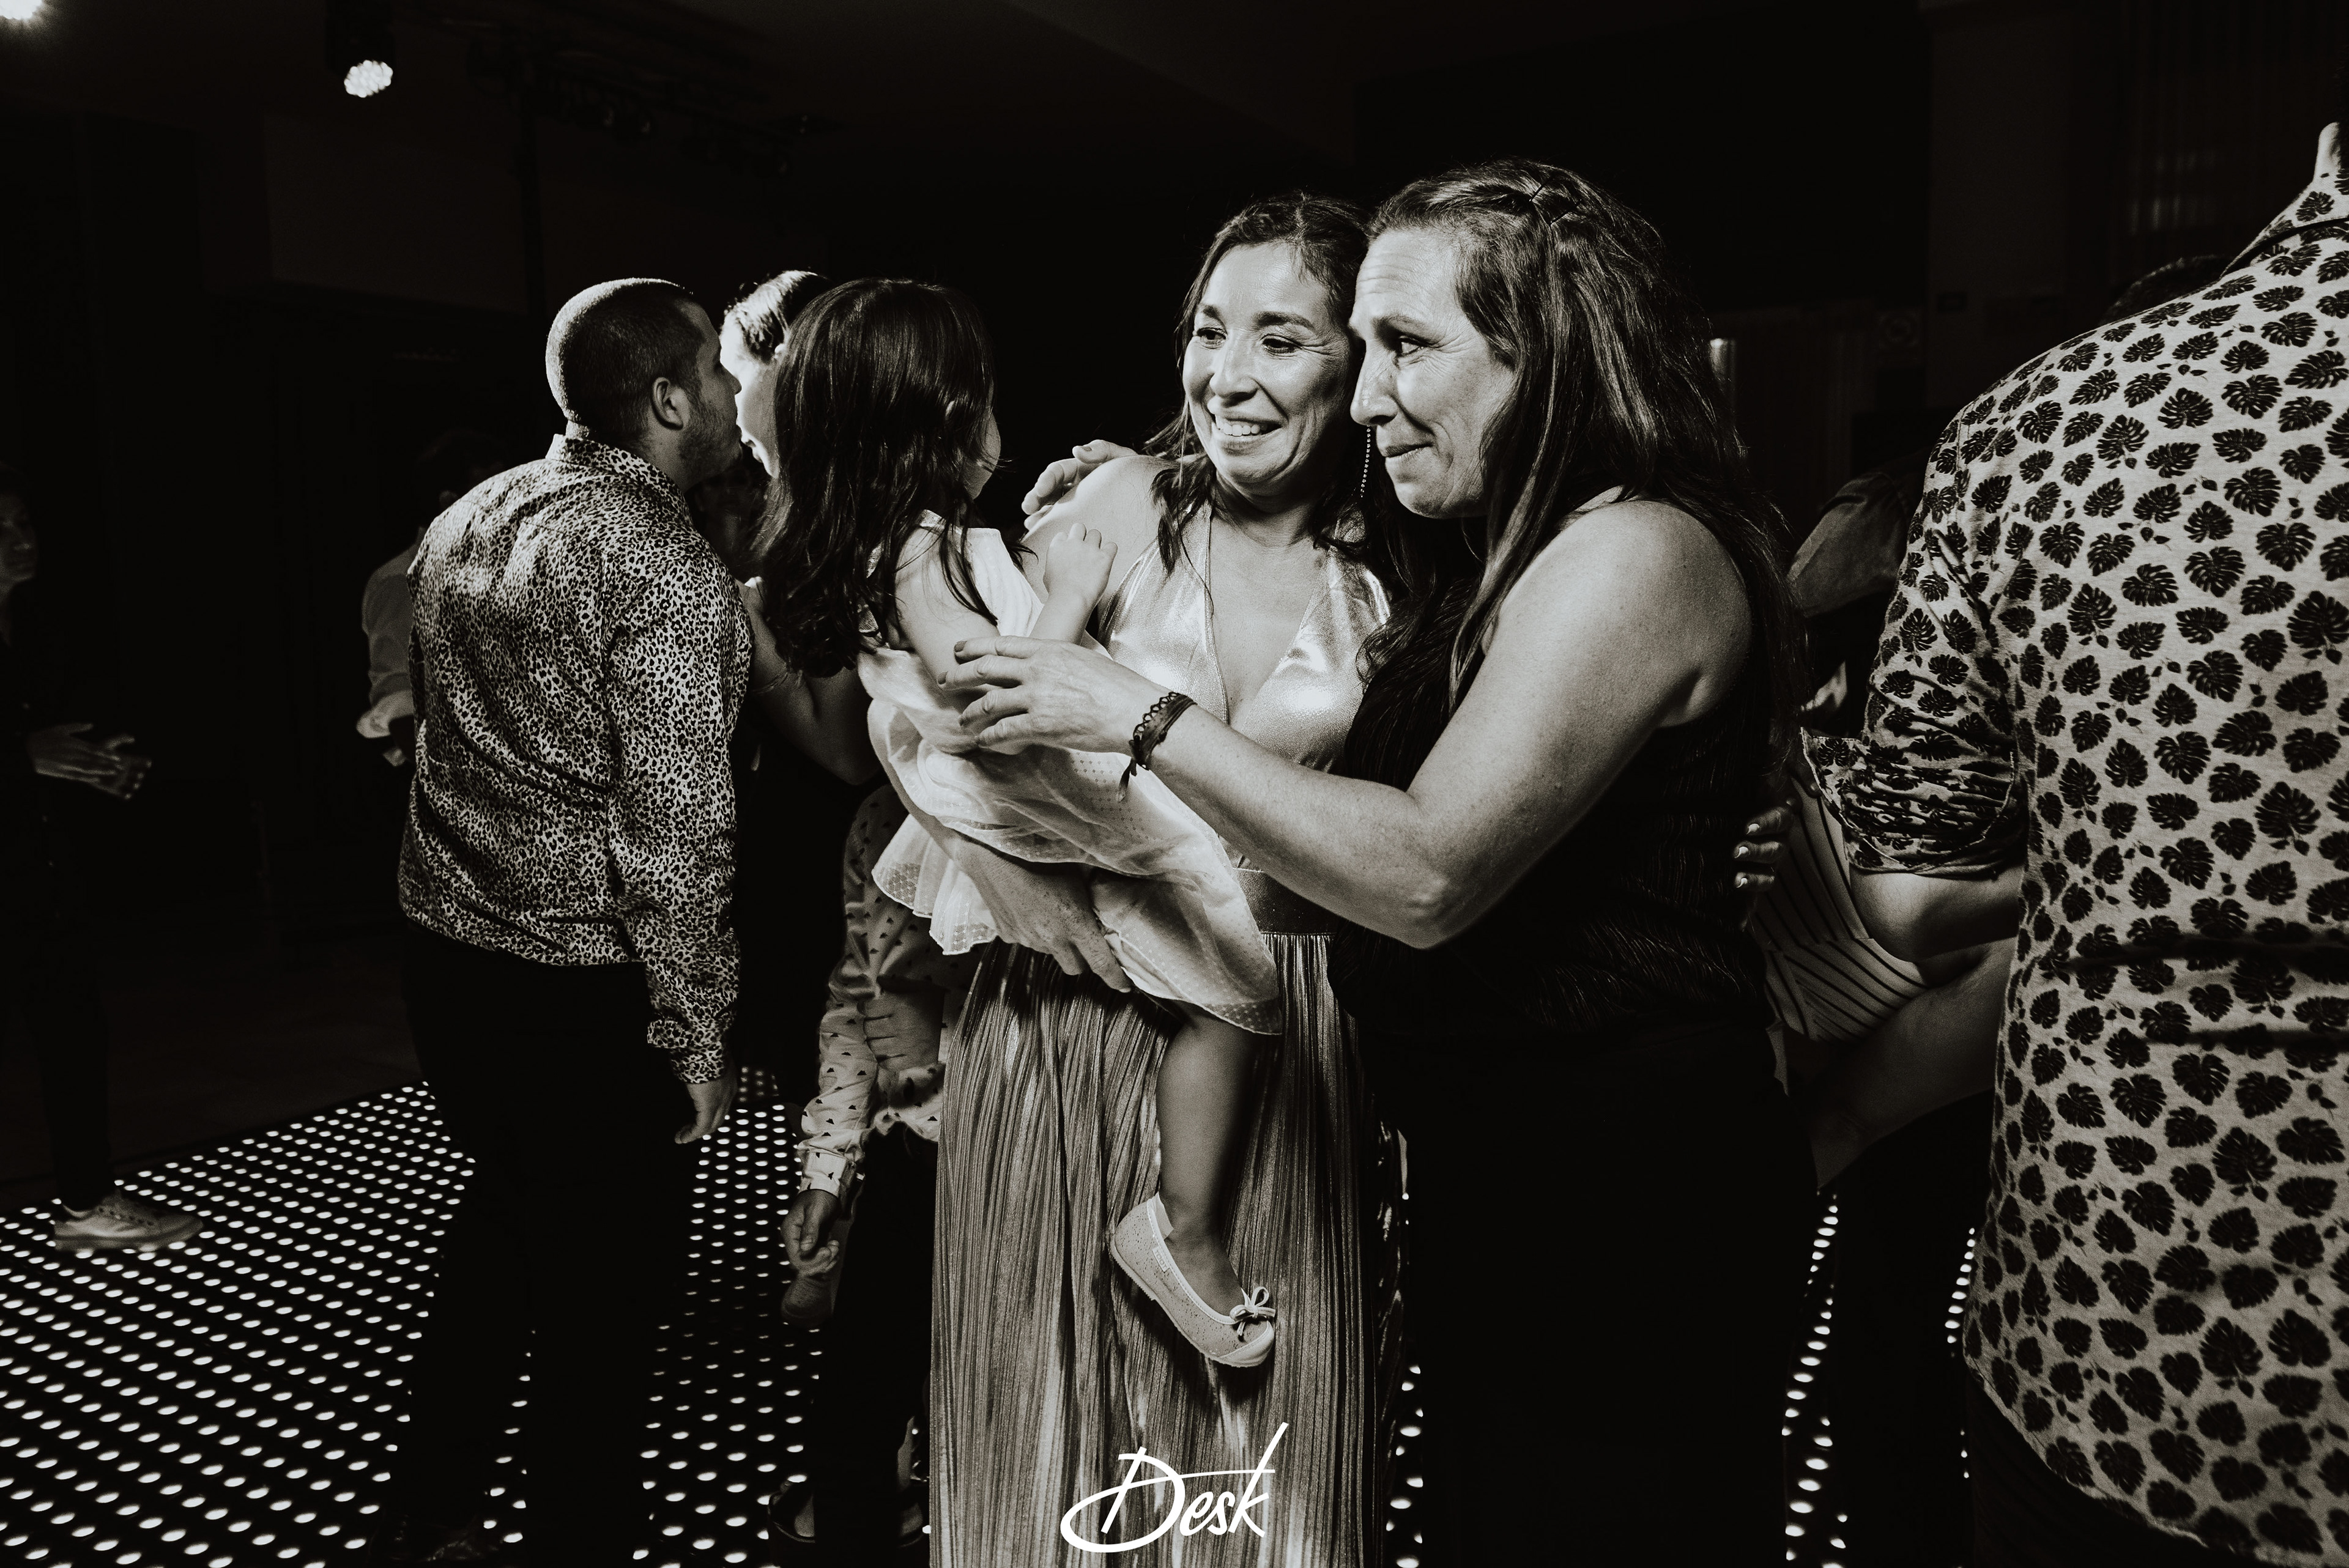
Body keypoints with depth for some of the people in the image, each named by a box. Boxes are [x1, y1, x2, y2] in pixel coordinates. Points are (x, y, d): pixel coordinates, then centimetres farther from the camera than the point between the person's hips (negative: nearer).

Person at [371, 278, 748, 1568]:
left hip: (446, 951, 9)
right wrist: (698, 1037, -15)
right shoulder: (665, 570, -19)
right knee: (604, 1284, 9)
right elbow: (674, 836, -22)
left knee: (506, 1218, 26)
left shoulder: (462, 524, 7)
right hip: (586, 989, -8)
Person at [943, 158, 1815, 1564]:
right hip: (1510, 1180, 9)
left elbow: (1429, 873, -26)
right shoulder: (1530, 560, 13)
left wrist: (1141, 714, -20)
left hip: (1622, 1207, -9)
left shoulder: (1639, 551, -19)